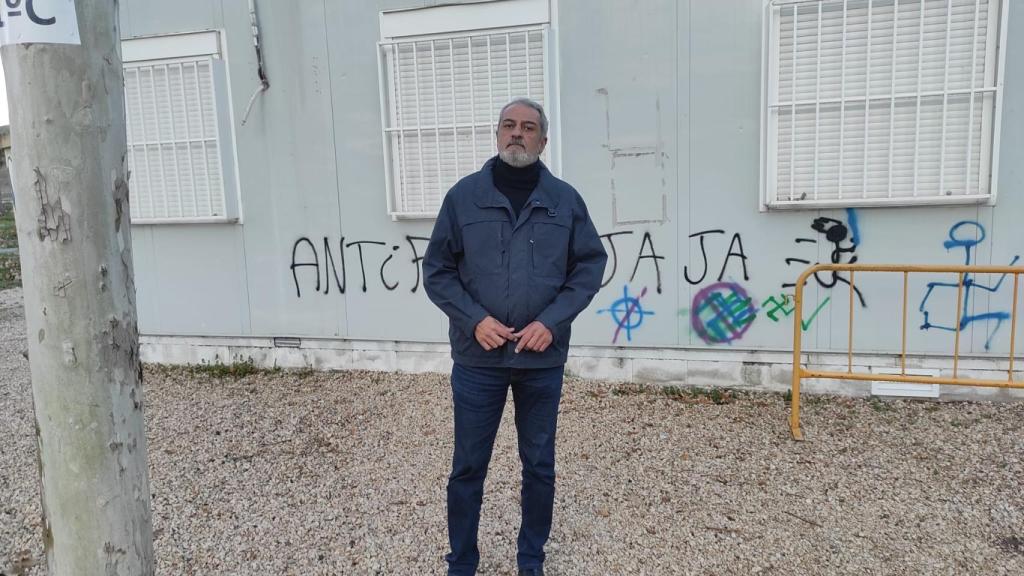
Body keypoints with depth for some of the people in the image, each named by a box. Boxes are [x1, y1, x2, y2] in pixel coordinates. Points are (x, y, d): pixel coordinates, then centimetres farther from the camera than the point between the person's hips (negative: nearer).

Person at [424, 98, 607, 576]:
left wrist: (552, 321, -10)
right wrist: (474, 319, -13)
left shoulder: (565, 200, 1)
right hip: (476, 358, -1)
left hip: (542, 359, 1)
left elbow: (590, 265, 3)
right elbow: (437, 271, 1)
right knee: (468, 467, 10)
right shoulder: (463, 196, -1)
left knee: (539, 465, 14)